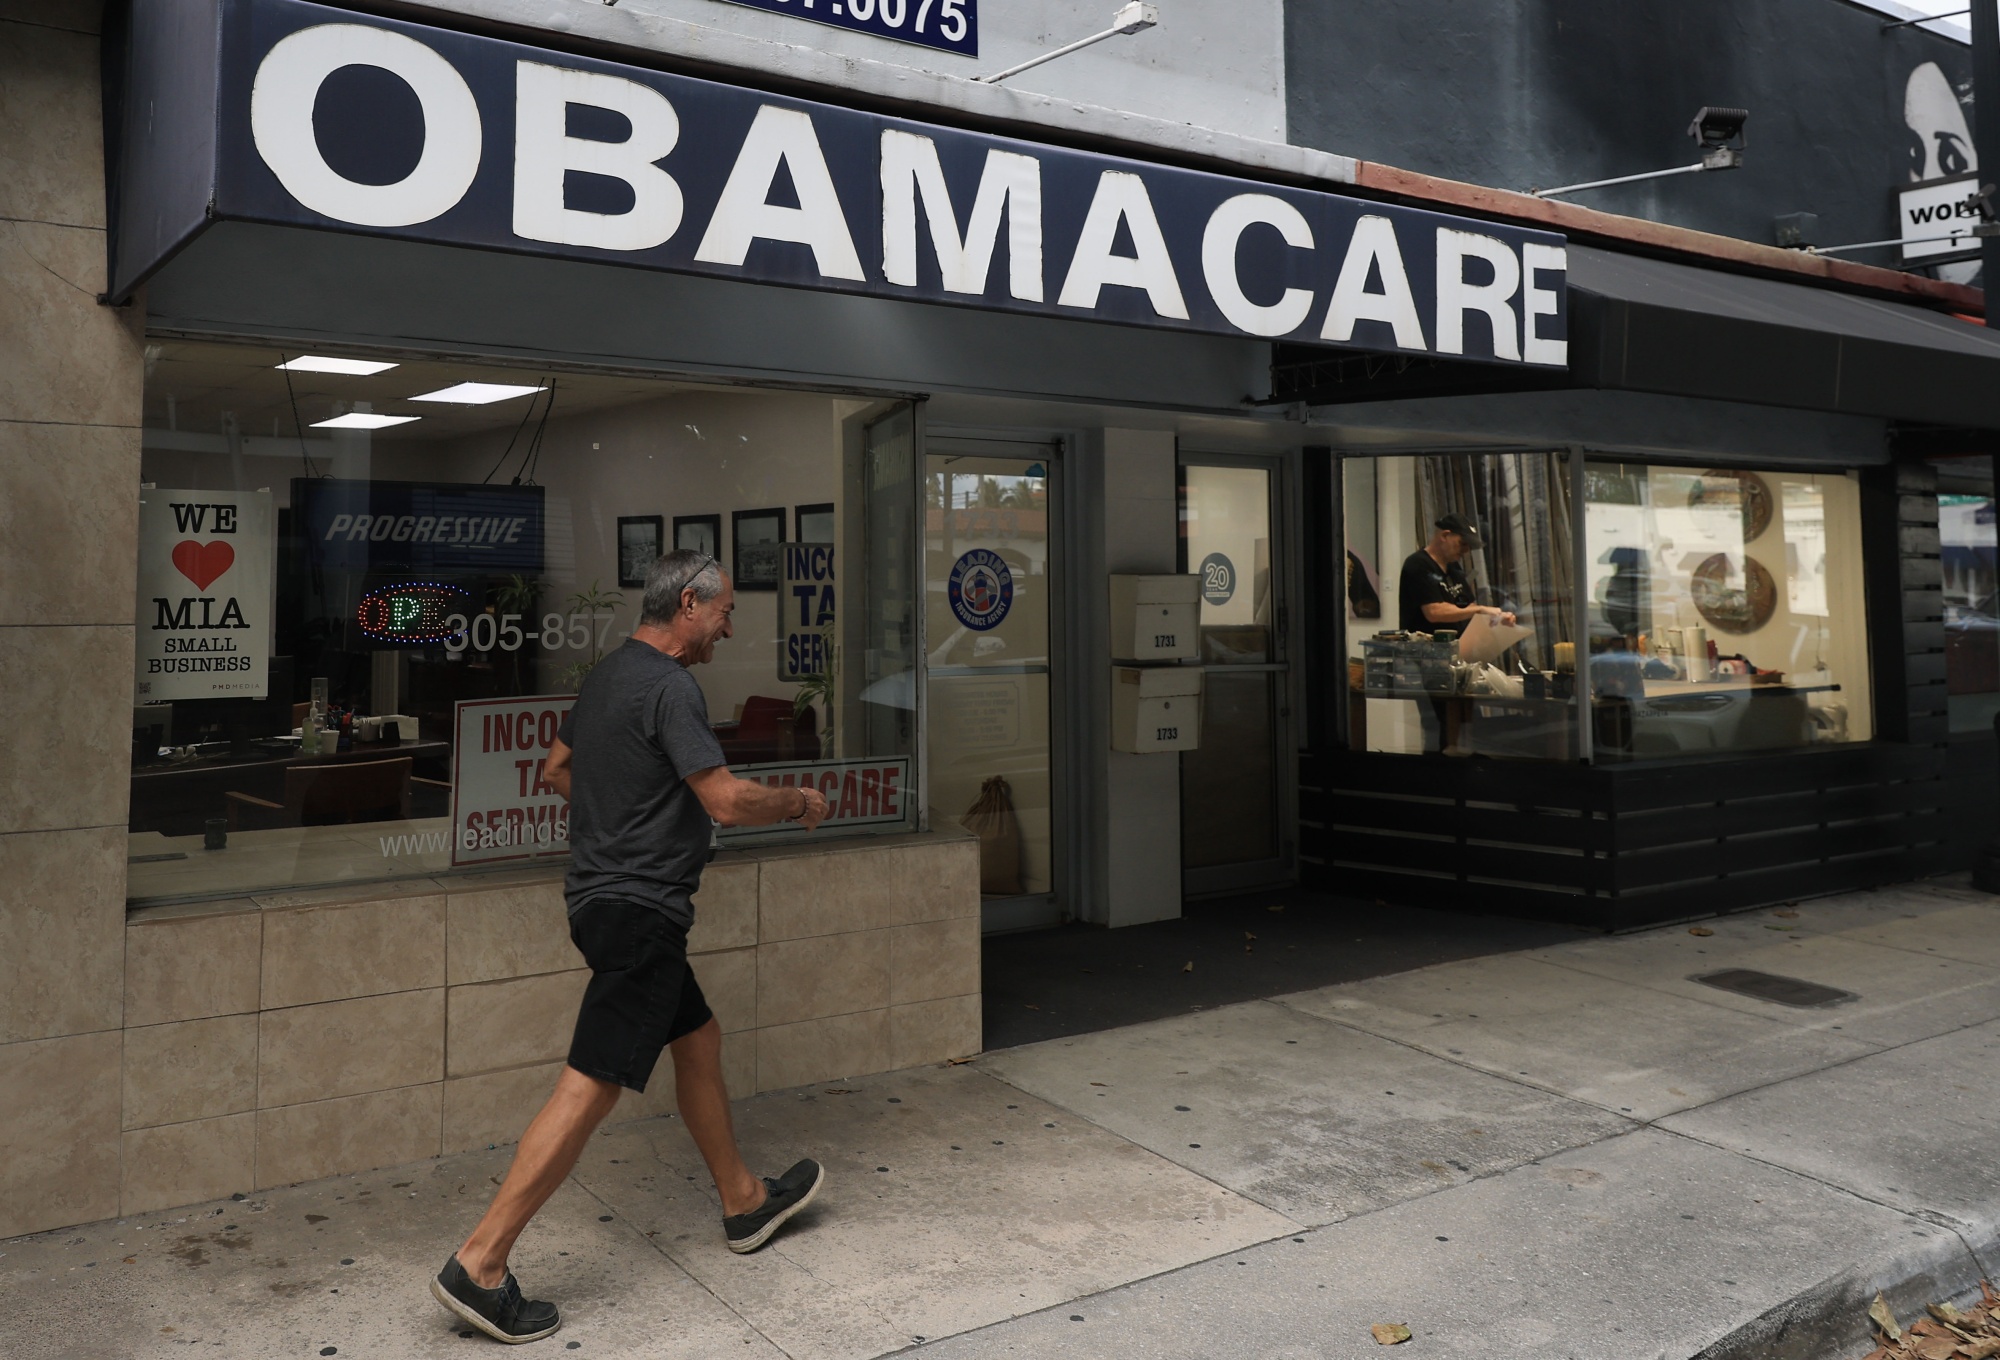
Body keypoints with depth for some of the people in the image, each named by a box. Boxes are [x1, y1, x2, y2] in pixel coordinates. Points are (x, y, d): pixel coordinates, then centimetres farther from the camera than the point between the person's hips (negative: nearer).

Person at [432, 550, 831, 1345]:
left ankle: (745, 1203, 31)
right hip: (638, 907, -11)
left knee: (698, 1040, 19)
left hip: (611, 898, 11)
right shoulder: (670, 687, -17)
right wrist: (798, 804, -5)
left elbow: (555, 771, 24)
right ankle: (479, 1265, -6)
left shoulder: (609, 675, 13)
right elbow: (728, 802, -22)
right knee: (593, 1086, -9)